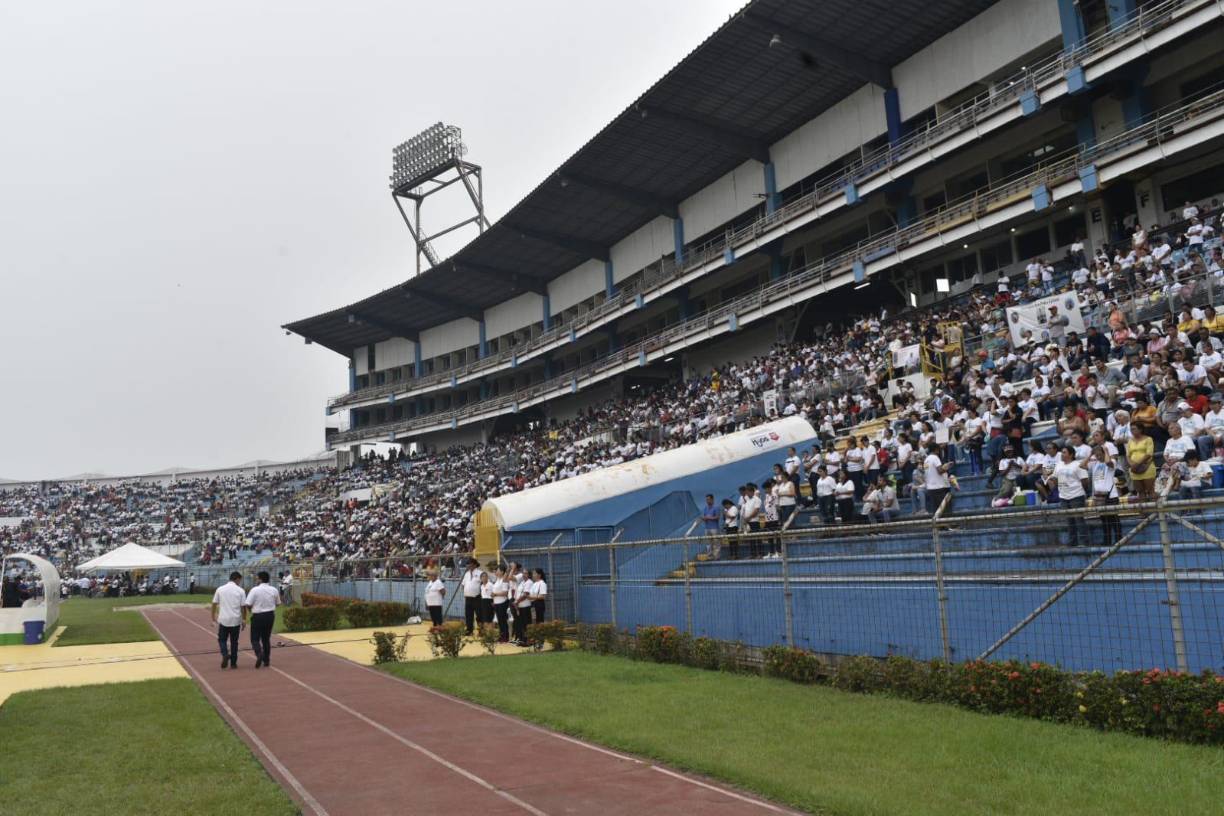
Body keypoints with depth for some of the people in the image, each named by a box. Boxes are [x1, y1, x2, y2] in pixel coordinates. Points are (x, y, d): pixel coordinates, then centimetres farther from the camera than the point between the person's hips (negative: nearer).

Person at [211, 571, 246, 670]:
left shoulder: (220, 589, 1)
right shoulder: (240, 591, -4)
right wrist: (244, 619, 5)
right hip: (236, 620, 0)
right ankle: (233, 663, 14)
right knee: (234, 641, 10)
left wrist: (213, 616, 16)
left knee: (222, 639, 15)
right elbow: (243, 606, -4)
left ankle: (225, 654, -11)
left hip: (223, 620, 0)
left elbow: (214, 604, 4)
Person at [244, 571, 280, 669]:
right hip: (270, 615, 4)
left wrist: (252, 610, 7)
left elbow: (248, 605, -14)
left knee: (255, 638, 5)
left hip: (258, 616, -4)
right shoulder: (274, 590, 0)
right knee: (266, 638, 16)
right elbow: (278, 603, 10)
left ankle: (259, 653, -21)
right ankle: (266, 660, 18)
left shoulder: (255, 590, -13)